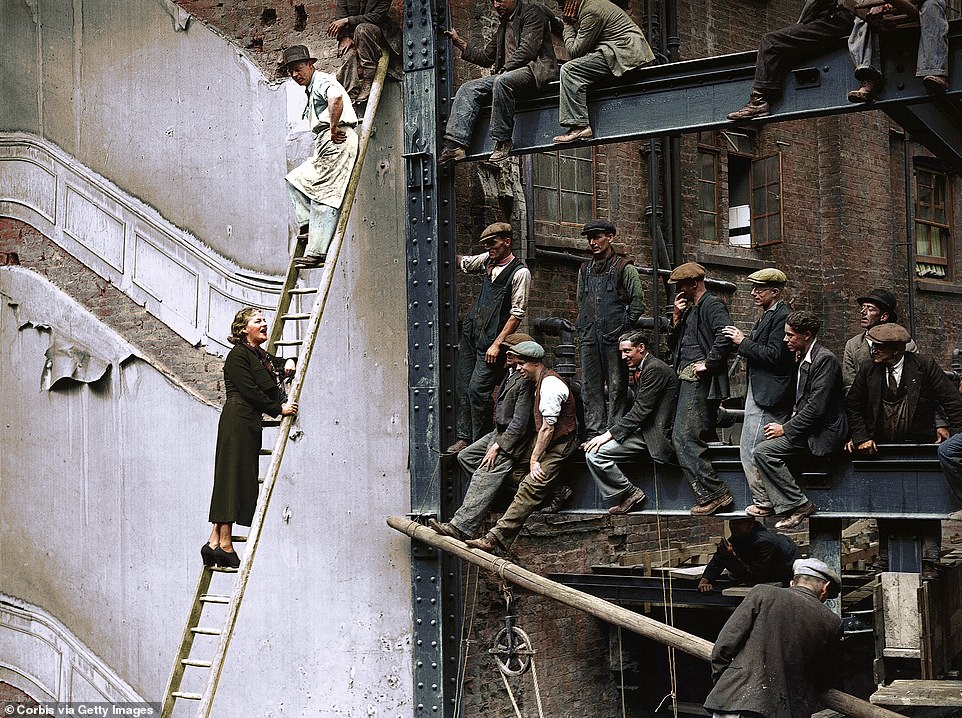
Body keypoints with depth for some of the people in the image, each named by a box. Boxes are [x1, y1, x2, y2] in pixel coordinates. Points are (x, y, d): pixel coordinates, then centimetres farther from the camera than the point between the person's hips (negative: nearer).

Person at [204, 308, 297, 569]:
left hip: (250, 423, 9)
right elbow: (250, 391, -12)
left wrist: (288, 362, 16)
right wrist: (278, 408, -7)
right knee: (234, 478, -10)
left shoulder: (261, 356, 21)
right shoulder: (238, 355, -6)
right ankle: (225, 545, -10)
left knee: (243, 482, 4)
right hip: (238, 418, -9)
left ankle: (214, 542, 3)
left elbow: (277, 362, 39)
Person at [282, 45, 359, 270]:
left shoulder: (323, 81, -5)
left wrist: (334, 130, -23)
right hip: (326, 144, 11)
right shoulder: (311, 90, 26)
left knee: (323, 197, -13)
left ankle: (317, 251, -15)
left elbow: (336, 98, -28)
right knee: (296, 179, 18)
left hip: (337, 141, -11)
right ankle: (309, 225, 7)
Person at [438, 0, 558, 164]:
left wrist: (506, 69, -15)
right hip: (506, 73, 8)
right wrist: (459, 42, 18)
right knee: (468, 89, -10)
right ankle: (456, 146, -23)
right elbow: (486, 57, 26)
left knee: (502, 81, -38)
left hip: (534, 68, -8)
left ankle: (502, 142, -30)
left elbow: (528, 49, -13)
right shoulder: (504, 23, 26)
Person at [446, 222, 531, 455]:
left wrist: (497, 344, -16)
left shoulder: (520, 272, -11)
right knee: (463, 388, 6)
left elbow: (517, 314, -13)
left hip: (491, 339, -7)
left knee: (477, 390, -11)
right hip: (470, 331, 7)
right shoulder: (487, 261, 9)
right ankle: (464, 438, 12)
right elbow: (463, 263, 30)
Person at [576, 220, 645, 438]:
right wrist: (583, 329, 16)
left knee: (616, 385, -3)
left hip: (614, 336, -6)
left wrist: (626, 326, -5)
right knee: (590, 385, 3)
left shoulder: (624, 268, 0)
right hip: (588, 336, 6)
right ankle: (594, 430, 6)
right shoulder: (585, 270, 17)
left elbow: (638, 300, -2)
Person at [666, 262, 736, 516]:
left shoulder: (712, 305, -8)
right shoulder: (689, 309, 23)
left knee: (685, 438, -16)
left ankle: (714, 493, -14)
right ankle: (708, 494, 9)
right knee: (681, 438, 8)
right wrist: (677, 317, 9)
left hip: (701, 380, -11)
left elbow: (725, 335, -24)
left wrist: (708, 363, -20)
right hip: (688, 381, 11)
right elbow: (673, 344, 23)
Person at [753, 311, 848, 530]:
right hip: (808, 428, 10)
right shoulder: (804, 358, 15)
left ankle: (799, 504, -11)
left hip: (822, 433, -10)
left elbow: (816, 407, -22)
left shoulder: (824, 359, -16)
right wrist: (789, 423, 6)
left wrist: (786, 429, -16)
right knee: (763, 450, -1)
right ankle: (787, 505, -3)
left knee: (764, 452, -18)